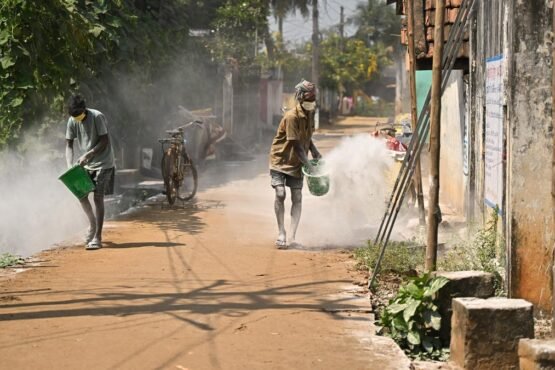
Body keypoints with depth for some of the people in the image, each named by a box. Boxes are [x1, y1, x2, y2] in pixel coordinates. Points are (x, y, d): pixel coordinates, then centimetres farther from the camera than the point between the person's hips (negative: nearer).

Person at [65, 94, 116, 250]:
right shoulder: (72, 121, -4)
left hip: (103, 163, -6)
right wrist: (70, 165, -12)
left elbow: (104, 142, -19)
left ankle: (97, 238, -7)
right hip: (87, 163, 6)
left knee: (98, 197, -9)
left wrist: (87, 155, -25)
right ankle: (92, 224, 30)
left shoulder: (97, 117, -20)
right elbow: (69, 144, 1)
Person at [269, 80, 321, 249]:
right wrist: (309, 165, -22)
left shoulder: (310, 114, 2)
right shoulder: (292, 116, -23)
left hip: (296, 163, 7)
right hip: (280, 159, -7)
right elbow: (296, 145, -23)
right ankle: (281, 233, -7)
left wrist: (314, 151, 0)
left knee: (297, 198, -1)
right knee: (280, 194, -19)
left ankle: (292, 237, 1)